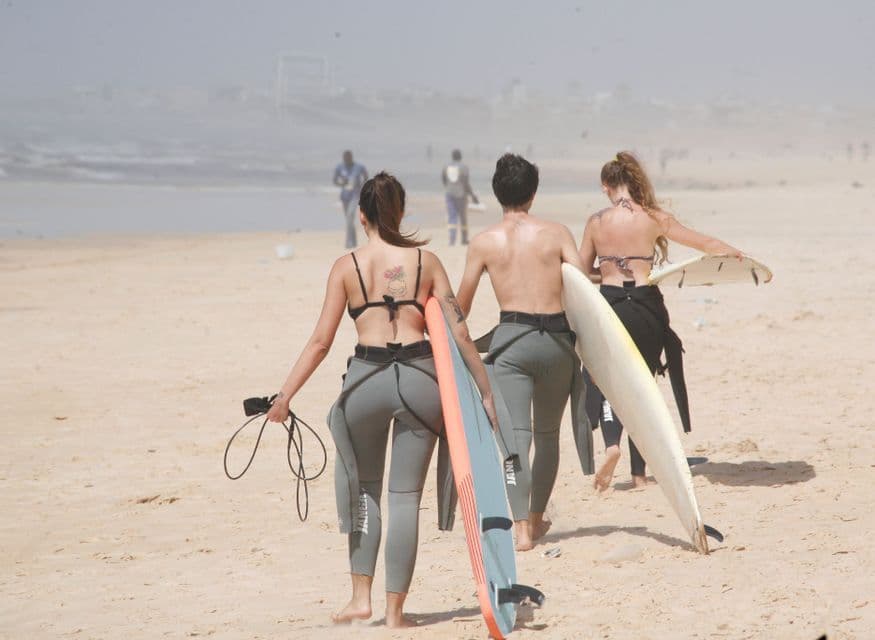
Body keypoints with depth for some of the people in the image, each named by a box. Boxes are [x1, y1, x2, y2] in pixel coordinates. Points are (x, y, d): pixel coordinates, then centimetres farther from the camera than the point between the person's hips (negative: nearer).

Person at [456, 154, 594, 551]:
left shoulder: (484, 242, 3)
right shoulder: (557, 233, 3)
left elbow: (461, 305, 7)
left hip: (511, 340, -2)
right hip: (557, 339, 2)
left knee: (515, 435, -4)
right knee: (547, 433, 17)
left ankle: (521, 527, -16)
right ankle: (536, 517, 29)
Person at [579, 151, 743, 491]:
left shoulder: (596, 222, 0)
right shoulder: (654, 218, -2)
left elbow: (583, 271, 7)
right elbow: (703, 242, 6)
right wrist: (738, 254, 19)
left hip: (610, 304, 0)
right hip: (646, 306, 0)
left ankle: (611, 443, -19)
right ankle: (639, 472, 14)